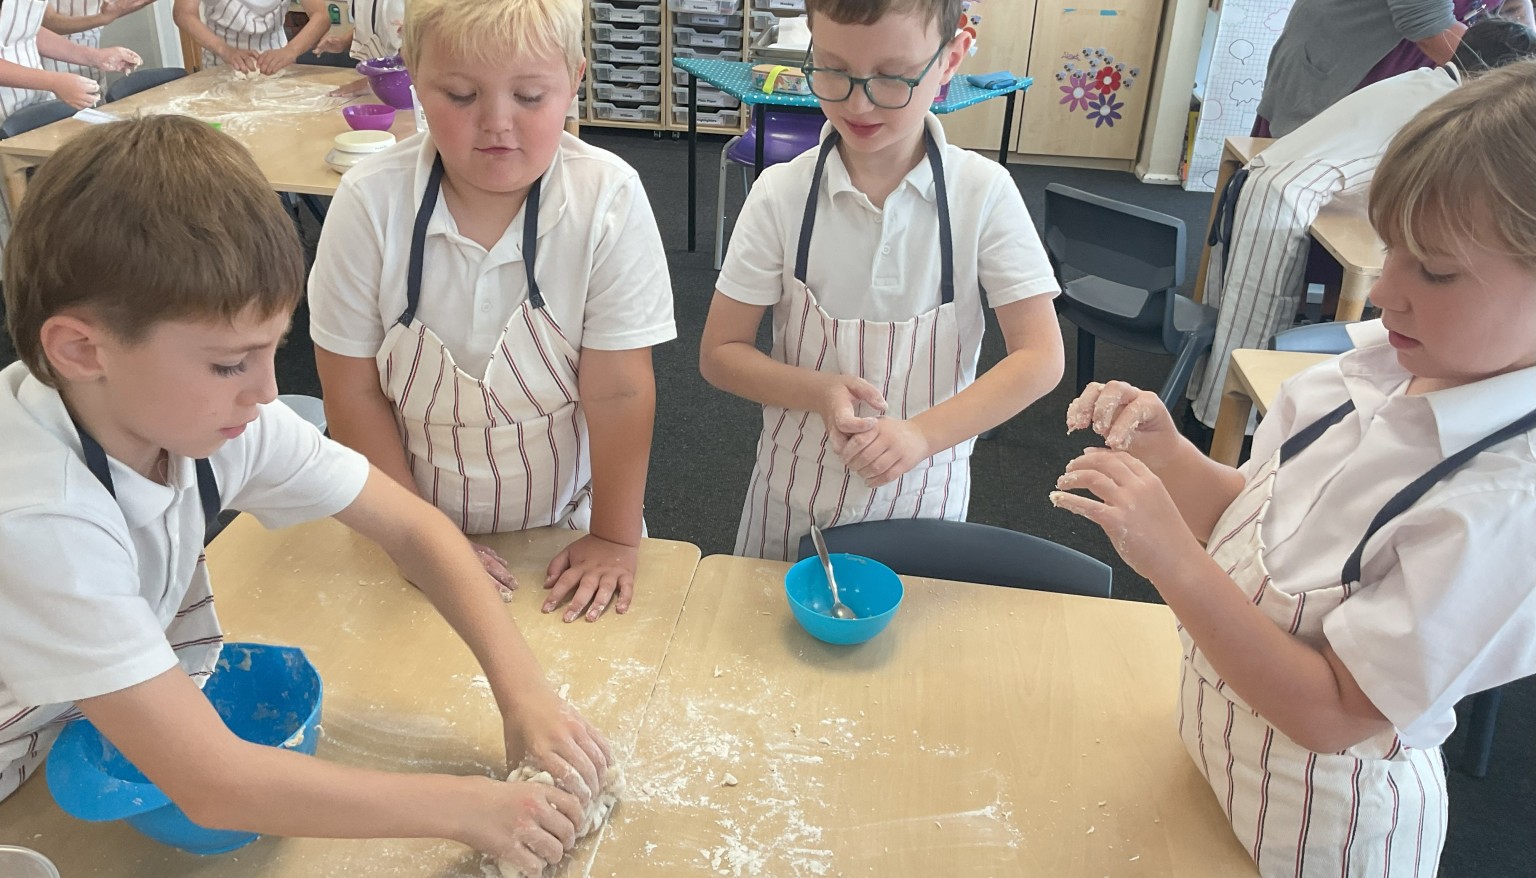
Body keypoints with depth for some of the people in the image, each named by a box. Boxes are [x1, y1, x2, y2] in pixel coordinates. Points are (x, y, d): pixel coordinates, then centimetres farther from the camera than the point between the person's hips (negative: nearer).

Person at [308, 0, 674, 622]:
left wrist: (615, 541, -13)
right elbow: (354, 392, -11)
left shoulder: (609, 200, -21)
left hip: (563, 529, -1)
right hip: (417, 519, 1)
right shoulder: (370, 204, -18)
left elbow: (618, 392, -18)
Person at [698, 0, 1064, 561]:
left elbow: (1040, 358, -13)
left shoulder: (984, 193, -13)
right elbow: (719, 354, -7)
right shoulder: (781, 194, -12)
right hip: (794, 496, 1)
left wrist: (921, 435, -27)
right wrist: (819, 392, -25)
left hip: (922, 496, 0)